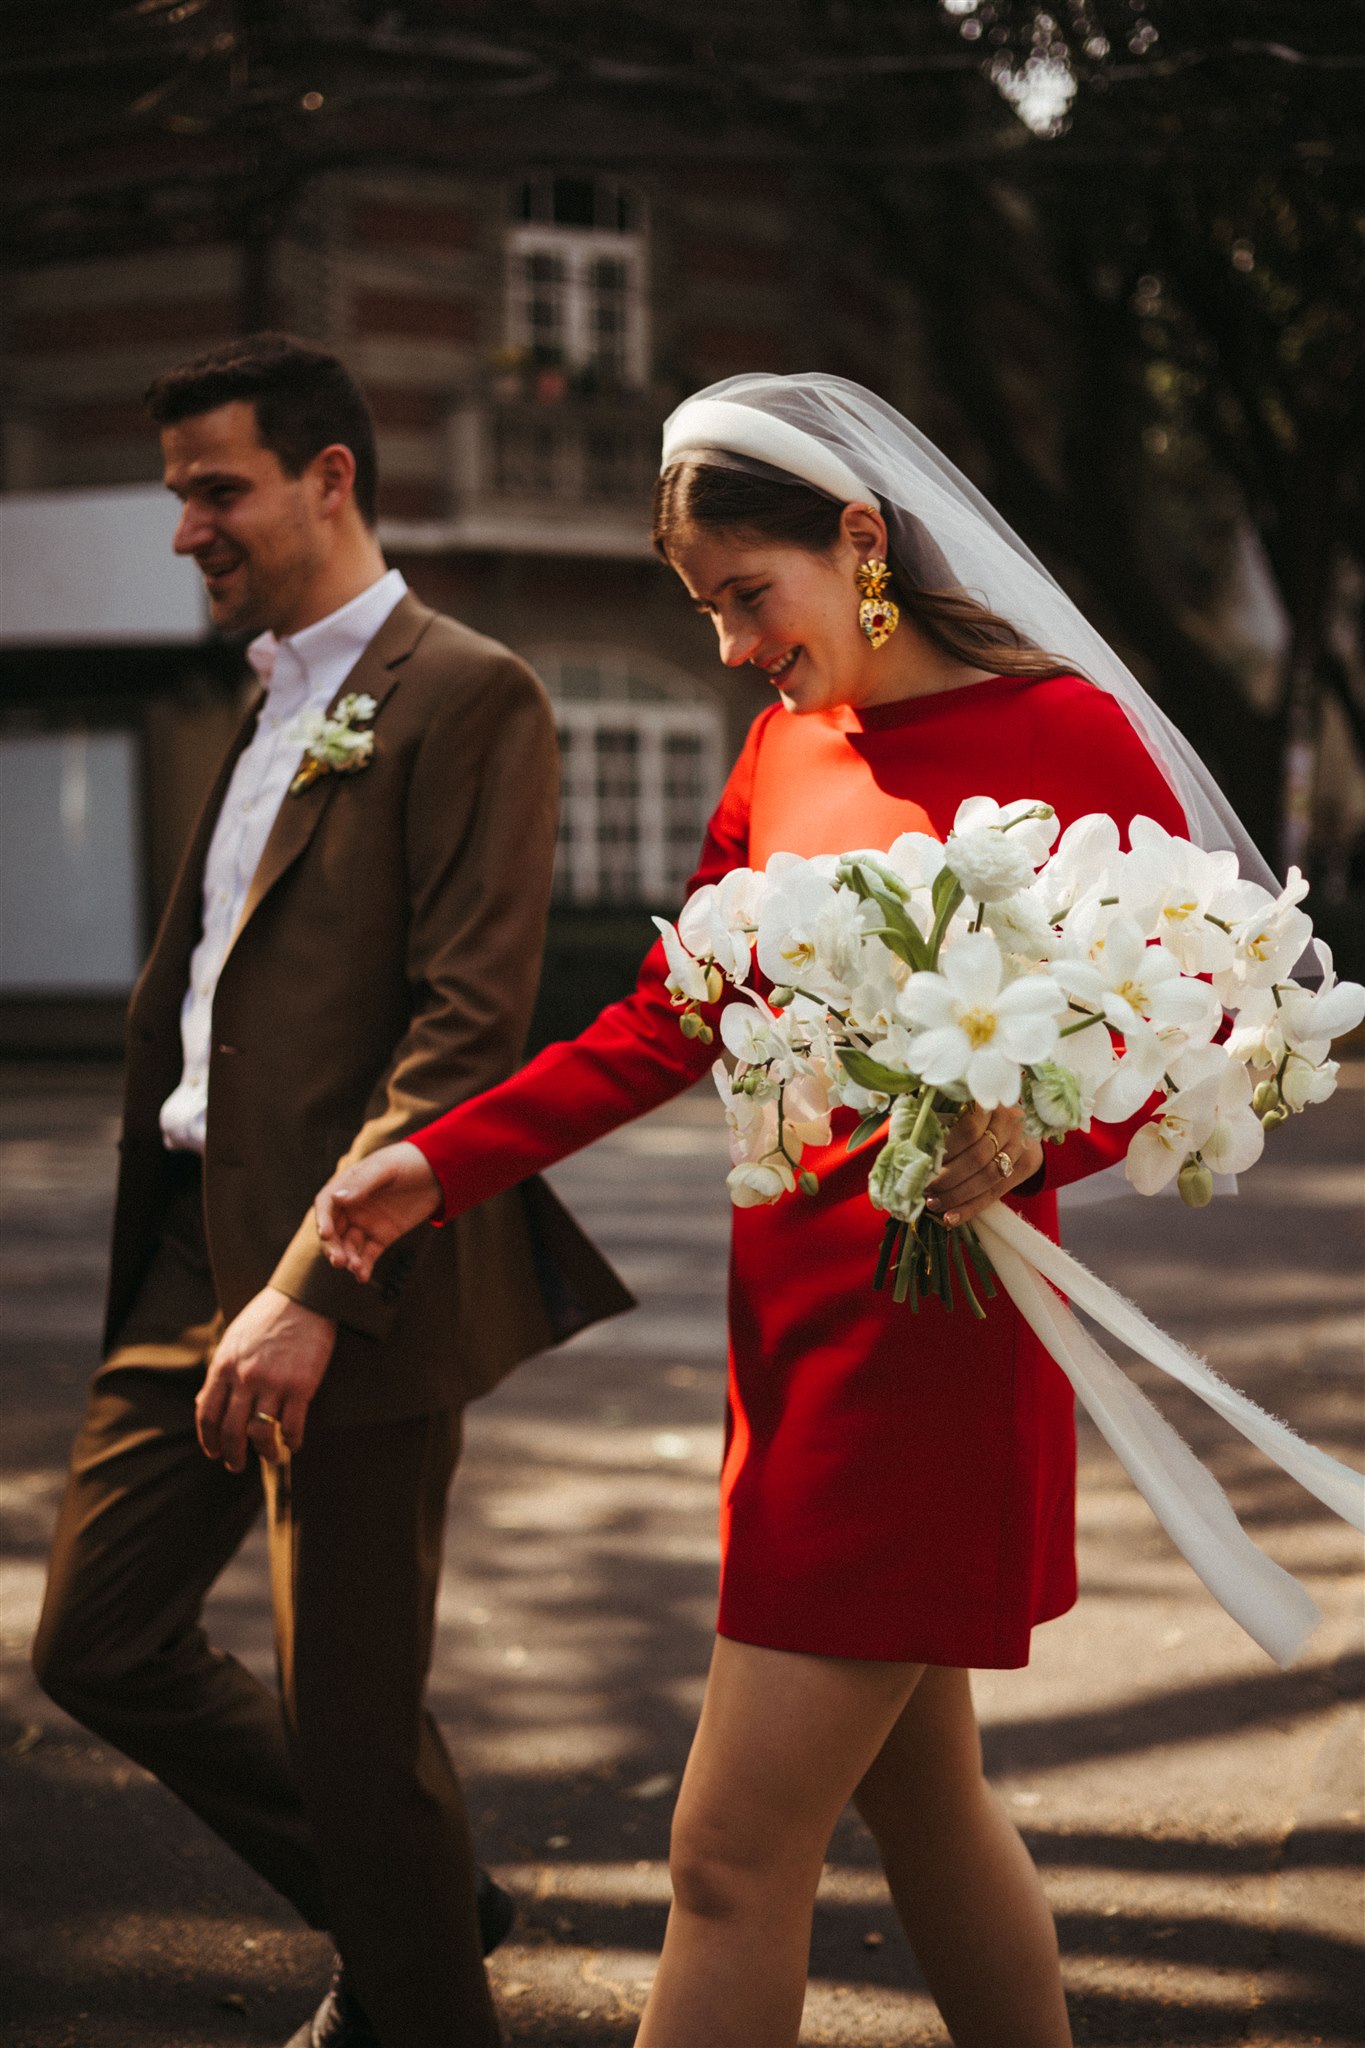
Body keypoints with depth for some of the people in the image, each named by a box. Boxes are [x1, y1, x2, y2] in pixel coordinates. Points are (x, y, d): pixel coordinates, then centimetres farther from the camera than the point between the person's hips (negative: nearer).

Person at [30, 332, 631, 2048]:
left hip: (351, 1281, -9)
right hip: (195, 1259, 9)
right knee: (98, 1644, 14)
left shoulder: (466, 698, -9)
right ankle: (414, 1904, 31)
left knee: (350, 1720, 1)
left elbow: (471, 1024, -18)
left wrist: (315, 1283, -24)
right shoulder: (266, 707, 18)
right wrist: (156, 1246, 12)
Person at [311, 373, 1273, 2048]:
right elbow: (672, 1020, 15)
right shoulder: (784, 747, 12)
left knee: (734, 1851, -5)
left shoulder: (1060, 732, -9)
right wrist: (438, 1165, 7)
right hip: (790, 1298, 8)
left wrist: (1032, 1140, -26)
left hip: (930, 1325, -8)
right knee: (914, 1797, 16)